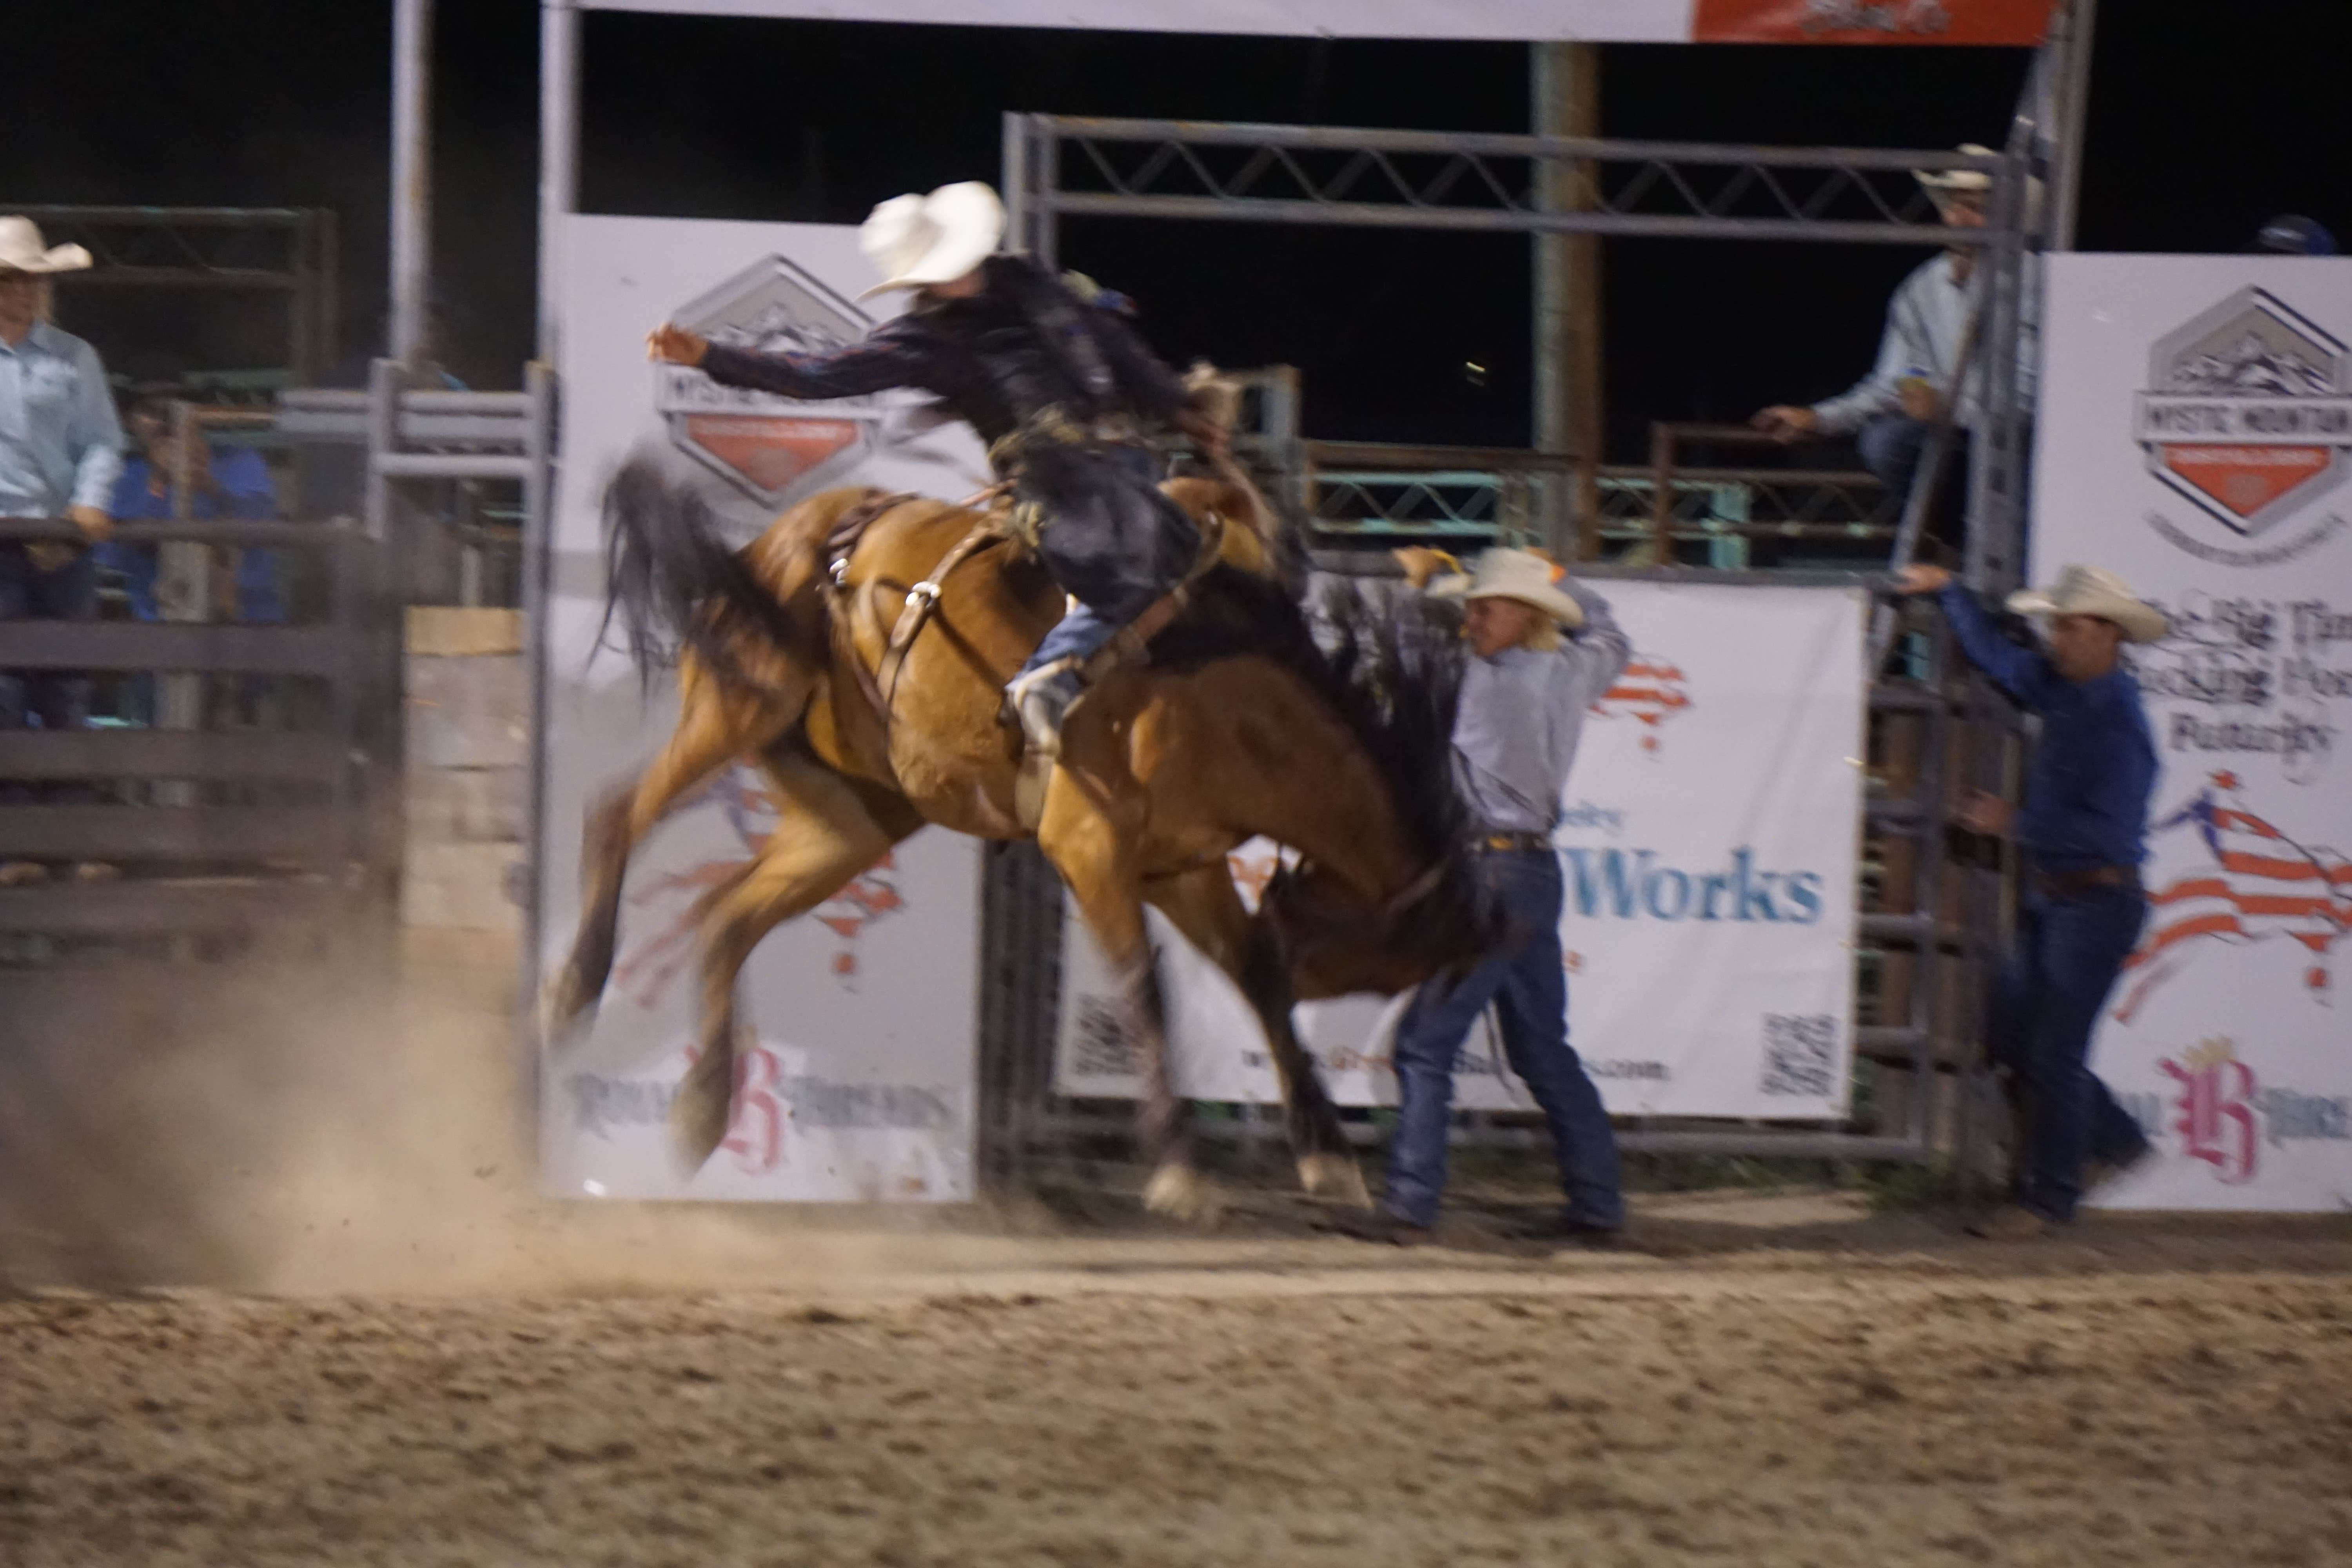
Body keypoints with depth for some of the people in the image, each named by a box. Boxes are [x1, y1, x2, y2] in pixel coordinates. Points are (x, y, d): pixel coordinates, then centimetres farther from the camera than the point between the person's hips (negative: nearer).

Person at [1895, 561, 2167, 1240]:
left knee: (2054, 1051, -4)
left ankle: (2048, 1197, 6)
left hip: (2097, 903, -9)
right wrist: (1948, 592, 28)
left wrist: (2017, 825, -20)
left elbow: (2110, 830, -26)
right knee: (2013, 1036, 13)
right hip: (2049, 896, 9)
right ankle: (2114, 1142, 27)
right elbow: (1996, 656, 25)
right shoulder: (2061, 690, 6)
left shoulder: (2119, 726, -20)